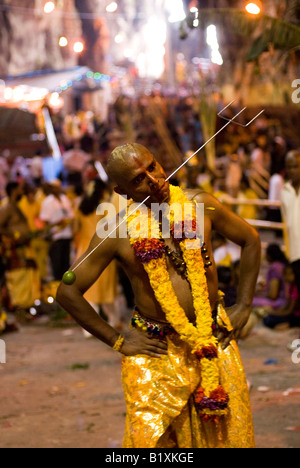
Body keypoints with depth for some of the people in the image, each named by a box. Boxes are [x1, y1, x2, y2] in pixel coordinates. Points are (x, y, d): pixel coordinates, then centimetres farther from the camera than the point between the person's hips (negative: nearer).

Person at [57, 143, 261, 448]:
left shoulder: (199, 204, -2)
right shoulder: (116, 232, -9)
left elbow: (250, 240, 13)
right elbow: (68, 292, -5)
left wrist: (243, 307, 8)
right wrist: (116, 341, -4)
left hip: (215, 341, 3)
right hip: (157, 351, -2)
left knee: (228, 434, 6)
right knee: (150, 437, -7)